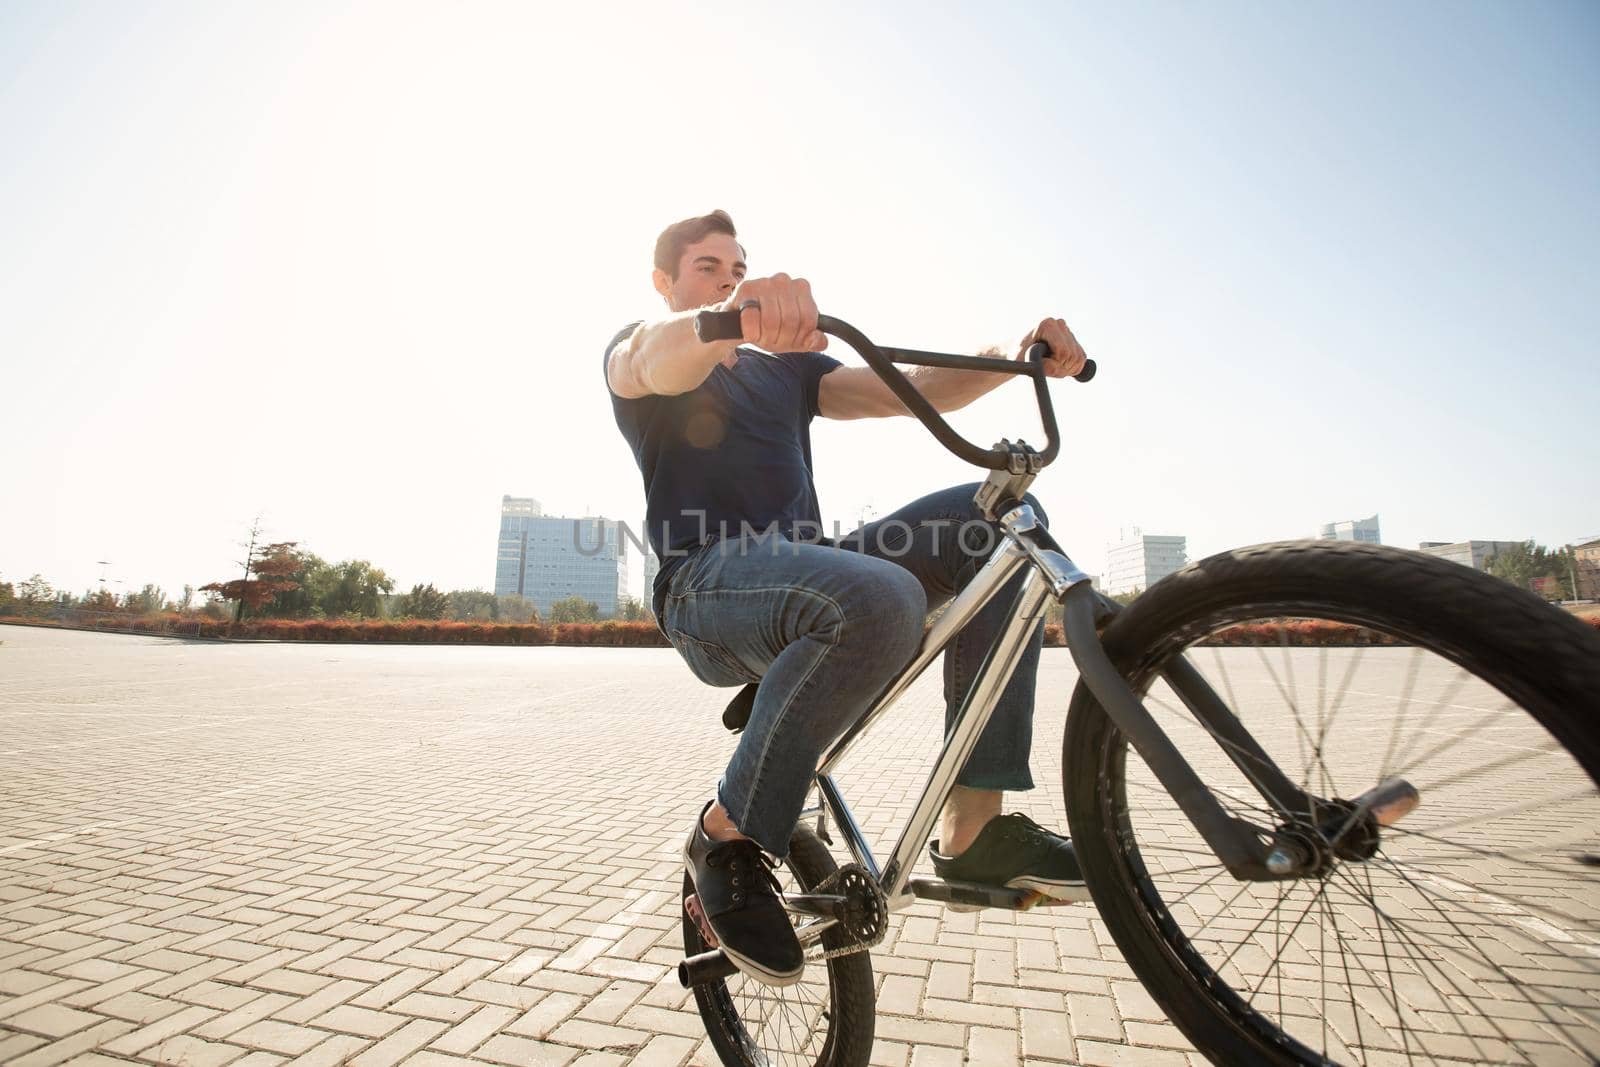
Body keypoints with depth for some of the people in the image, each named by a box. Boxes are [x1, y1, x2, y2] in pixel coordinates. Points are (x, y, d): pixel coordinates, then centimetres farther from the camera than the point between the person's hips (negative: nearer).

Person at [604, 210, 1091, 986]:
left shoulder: (786, 368, 26)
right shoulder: (636, 348, 12)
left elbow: (915, 392, 12)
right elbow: (661, 362, -17)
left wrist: (1021, 356, -5)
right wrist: (734, 317, -40)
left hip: (804, 570, 6)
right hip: (710, 585, -6)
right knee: (883, 600, -36)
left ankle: (973, 826, -13)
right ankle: (727, 838, -12)